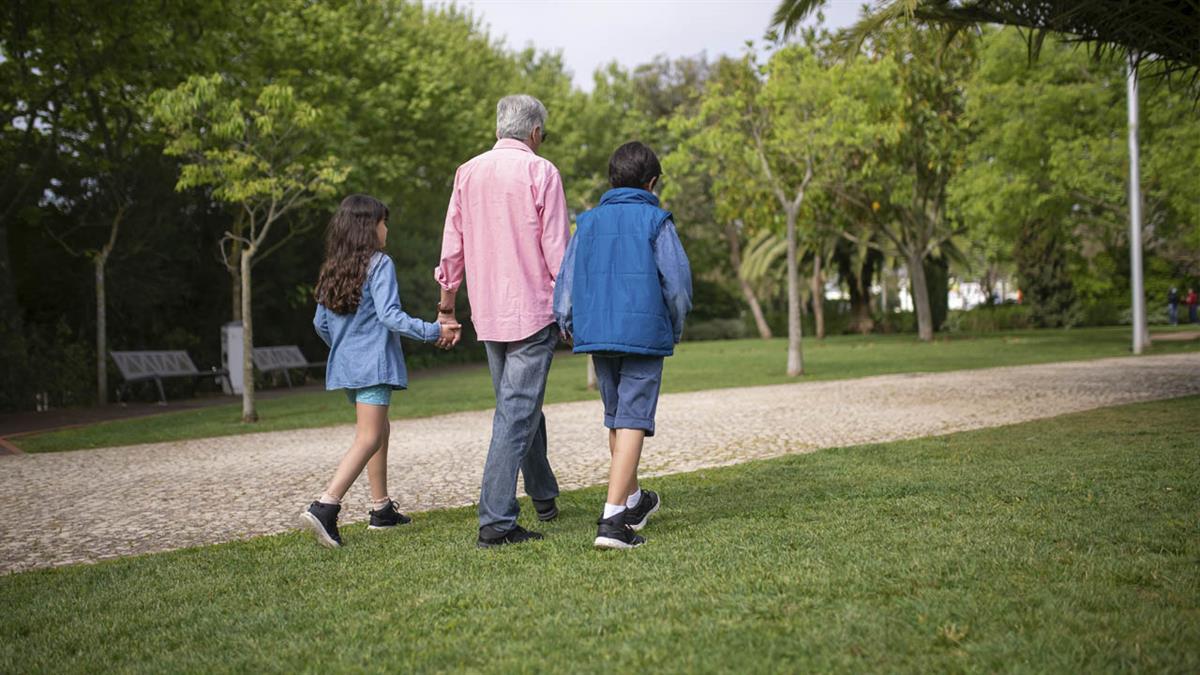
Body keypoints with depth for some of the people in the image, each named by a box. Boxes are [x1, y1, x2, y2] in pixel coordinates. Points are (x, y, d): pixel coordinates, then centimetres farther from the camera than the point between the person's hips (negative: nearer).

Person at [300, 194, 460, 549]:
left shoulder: (332, 269, 12)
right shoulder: (379, 263, -9)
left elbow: (320, 322, 15)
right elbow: (390, 315, -19)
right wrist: (434, 331, -16)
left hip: (345, 364, 8)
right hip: (374, 363, -8)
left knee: (380, 429, 19)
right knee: (368, 438, -11)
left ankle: (382, 508, 23)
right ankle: (324, 507, -25)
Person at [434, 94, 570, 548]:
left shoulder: (467, 173, 7)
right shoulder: (541, 172, -8)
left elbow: (452, 247, 9)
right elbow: (556, 249, -10)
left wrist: (446, 305, 17)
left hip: (488, 314, 6)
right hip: (533, 311, -6)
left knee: (517, 406, 20)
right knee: (517, 413, -6)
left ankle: (544, 497, 36)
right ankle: (495, 521, -9)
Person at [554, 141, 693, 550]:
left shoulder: (589, 222, 9)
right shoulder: (655, 221, -3)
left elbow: (567, 278, 8)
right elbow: (677, 281, -5)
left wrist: (566, 323, 24)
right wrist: (676, 328, 11)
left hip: (597, 333, 5)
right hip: (644, 333, -5)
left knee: (616, 418, 19)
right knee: (633, 421, -6)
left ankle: (633, 501, 35)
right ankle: (613, 519, -16)